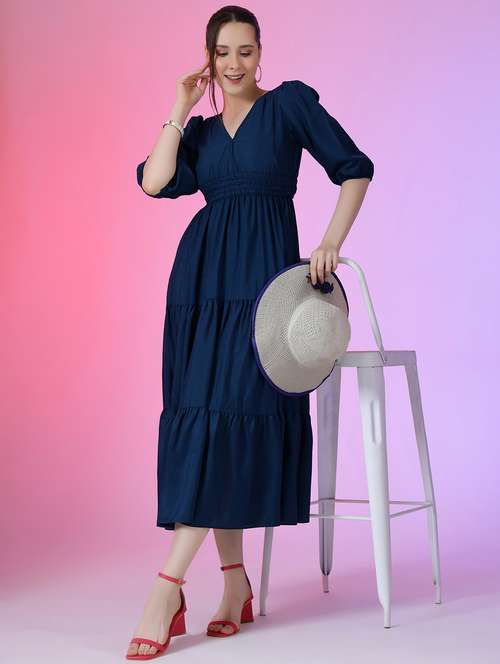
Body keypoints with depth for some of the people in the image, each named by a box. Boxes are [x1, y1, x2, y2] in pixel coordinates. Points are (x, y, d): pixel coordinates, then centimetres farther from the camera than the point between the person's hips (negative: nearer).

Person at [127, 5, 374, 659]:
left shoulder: (290, 102, 7)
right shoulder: (200, 130, 18)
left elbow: (355, 169, 3)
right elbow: (154, 181, 0)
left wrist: (332, 242, -8)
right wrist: (181, 107, 5)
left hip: (263, 274, -5)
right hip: (201, 278, 5)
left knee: (230, 412, -13)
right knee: (199, 415, 0)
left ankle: (169, 582, -14)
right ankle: (235, 580, 8)